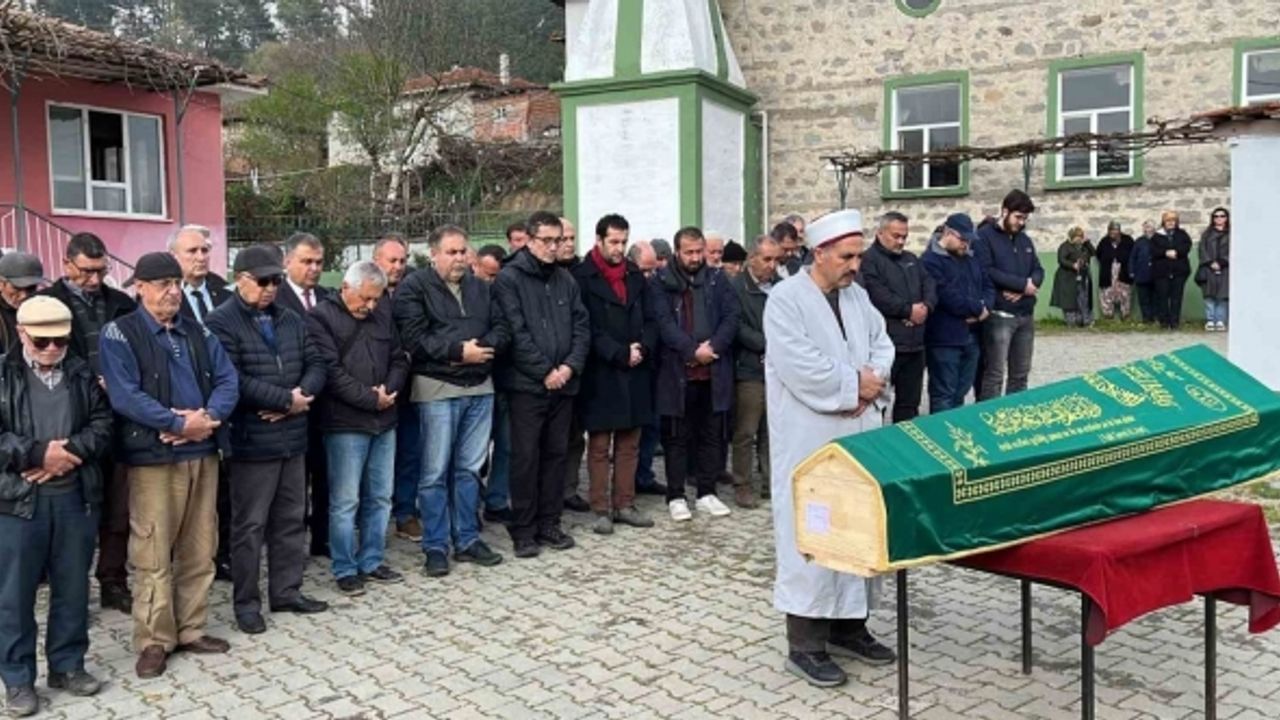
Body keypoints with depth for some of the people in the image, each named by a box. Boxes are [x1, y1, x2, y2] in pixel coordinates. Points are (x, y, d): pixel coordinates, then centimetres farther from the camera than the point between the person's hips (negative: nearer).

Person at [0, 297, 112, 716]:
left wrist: (70, 452, -14)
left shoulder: (82, 373, 7)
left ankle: (67, 665, 26)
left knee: (73, 587, 11)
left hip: (75, 496, 3)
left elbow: (103, 424, 2)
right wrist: (38, 454, -17)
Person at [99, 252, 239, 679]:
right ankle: (154, 641, 11)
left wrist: (208, 418, -14)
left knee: (199, 549, 11)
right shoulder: (119, 334, -4)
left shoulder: (199, 334, 13)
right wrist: (178, 424, -19)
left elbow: (227, 380, 5)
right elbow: (125, 395, -15)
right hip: (153, 457, -5)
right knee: (153, 553, -1)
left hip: (203, 453, 5)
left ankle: (191, 630, 23)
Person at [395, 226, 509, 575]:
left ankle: (467, 540, 23)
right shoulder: (415, 288, -3)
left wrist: (480, 347, -11)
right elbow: (414, 338, -14)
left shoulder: (480, 287, 14)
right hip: (437, 389, -5)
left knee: (470, 469, 12)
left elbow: (500, 329, 8)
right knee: (435, 472, 0)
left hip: (480, 388, 5)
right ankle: (435, 547, 11)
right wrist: (458, 351, -17)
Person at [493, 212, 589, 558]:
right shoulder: (509, 278, -5)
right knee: (526, 457, 0)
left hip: (563, 383, 5)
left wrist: (570, 366, -7)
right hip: (527, 383, -5)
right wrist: (545, 371, -14)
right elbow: (515, 332, -13)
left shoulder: (566, 279, 12)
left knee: (556, 453, 10)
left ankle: (549, 523, 21)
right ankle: (523, 529, 10)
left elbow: (581, 325, 8)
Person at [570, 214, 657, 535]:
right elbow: (587, 328, -10)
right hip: (600, 373, -5)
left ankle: (624, 505, 18)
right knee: (599, 446, 2)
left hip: (635, 372, 5)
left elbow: (649, 319, 12)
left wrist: (643, 346, -7)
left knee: (629, 444, 9)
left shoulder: (635, 276, 13)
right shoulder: (582, 277, -5)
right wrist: (620, 354, -15)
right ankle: (601, 509, 10)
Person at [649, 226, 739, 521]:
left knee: (712, 435, 10)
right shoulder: (661, 282, 0)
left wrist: (713, 347, -14)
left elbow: (732, 316, 0)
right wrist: (693, 350, -19)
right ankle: (676, 496, 14)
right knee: (677, 437, 5)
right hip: (677, 372, -3)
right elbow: (664, 323, -10)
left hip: (714, 372, 3)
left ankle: (707, 493, 22)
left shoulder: (717, 280, 10)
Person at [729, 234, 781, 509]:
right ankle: (743, 485, 9)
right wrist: (767, 343, -15)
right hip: (750, 370, -4)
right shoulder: (736, 287, -2)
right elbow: (738, 327, -10)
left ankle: (774, 481, 18)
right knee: (746, 432, 0)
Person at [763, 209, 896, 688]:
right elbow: (799, 365, -20)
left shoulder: (858, 295, 12)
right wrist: (854, 383, -12)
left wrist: (869, 382, -9)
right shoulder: (785, 298, -10)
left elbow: (882, 344, 12)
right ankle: (804, 644, 6)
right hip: (810, 439, -7)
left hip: (859, 433, 8)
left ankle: (848, 627, 26)